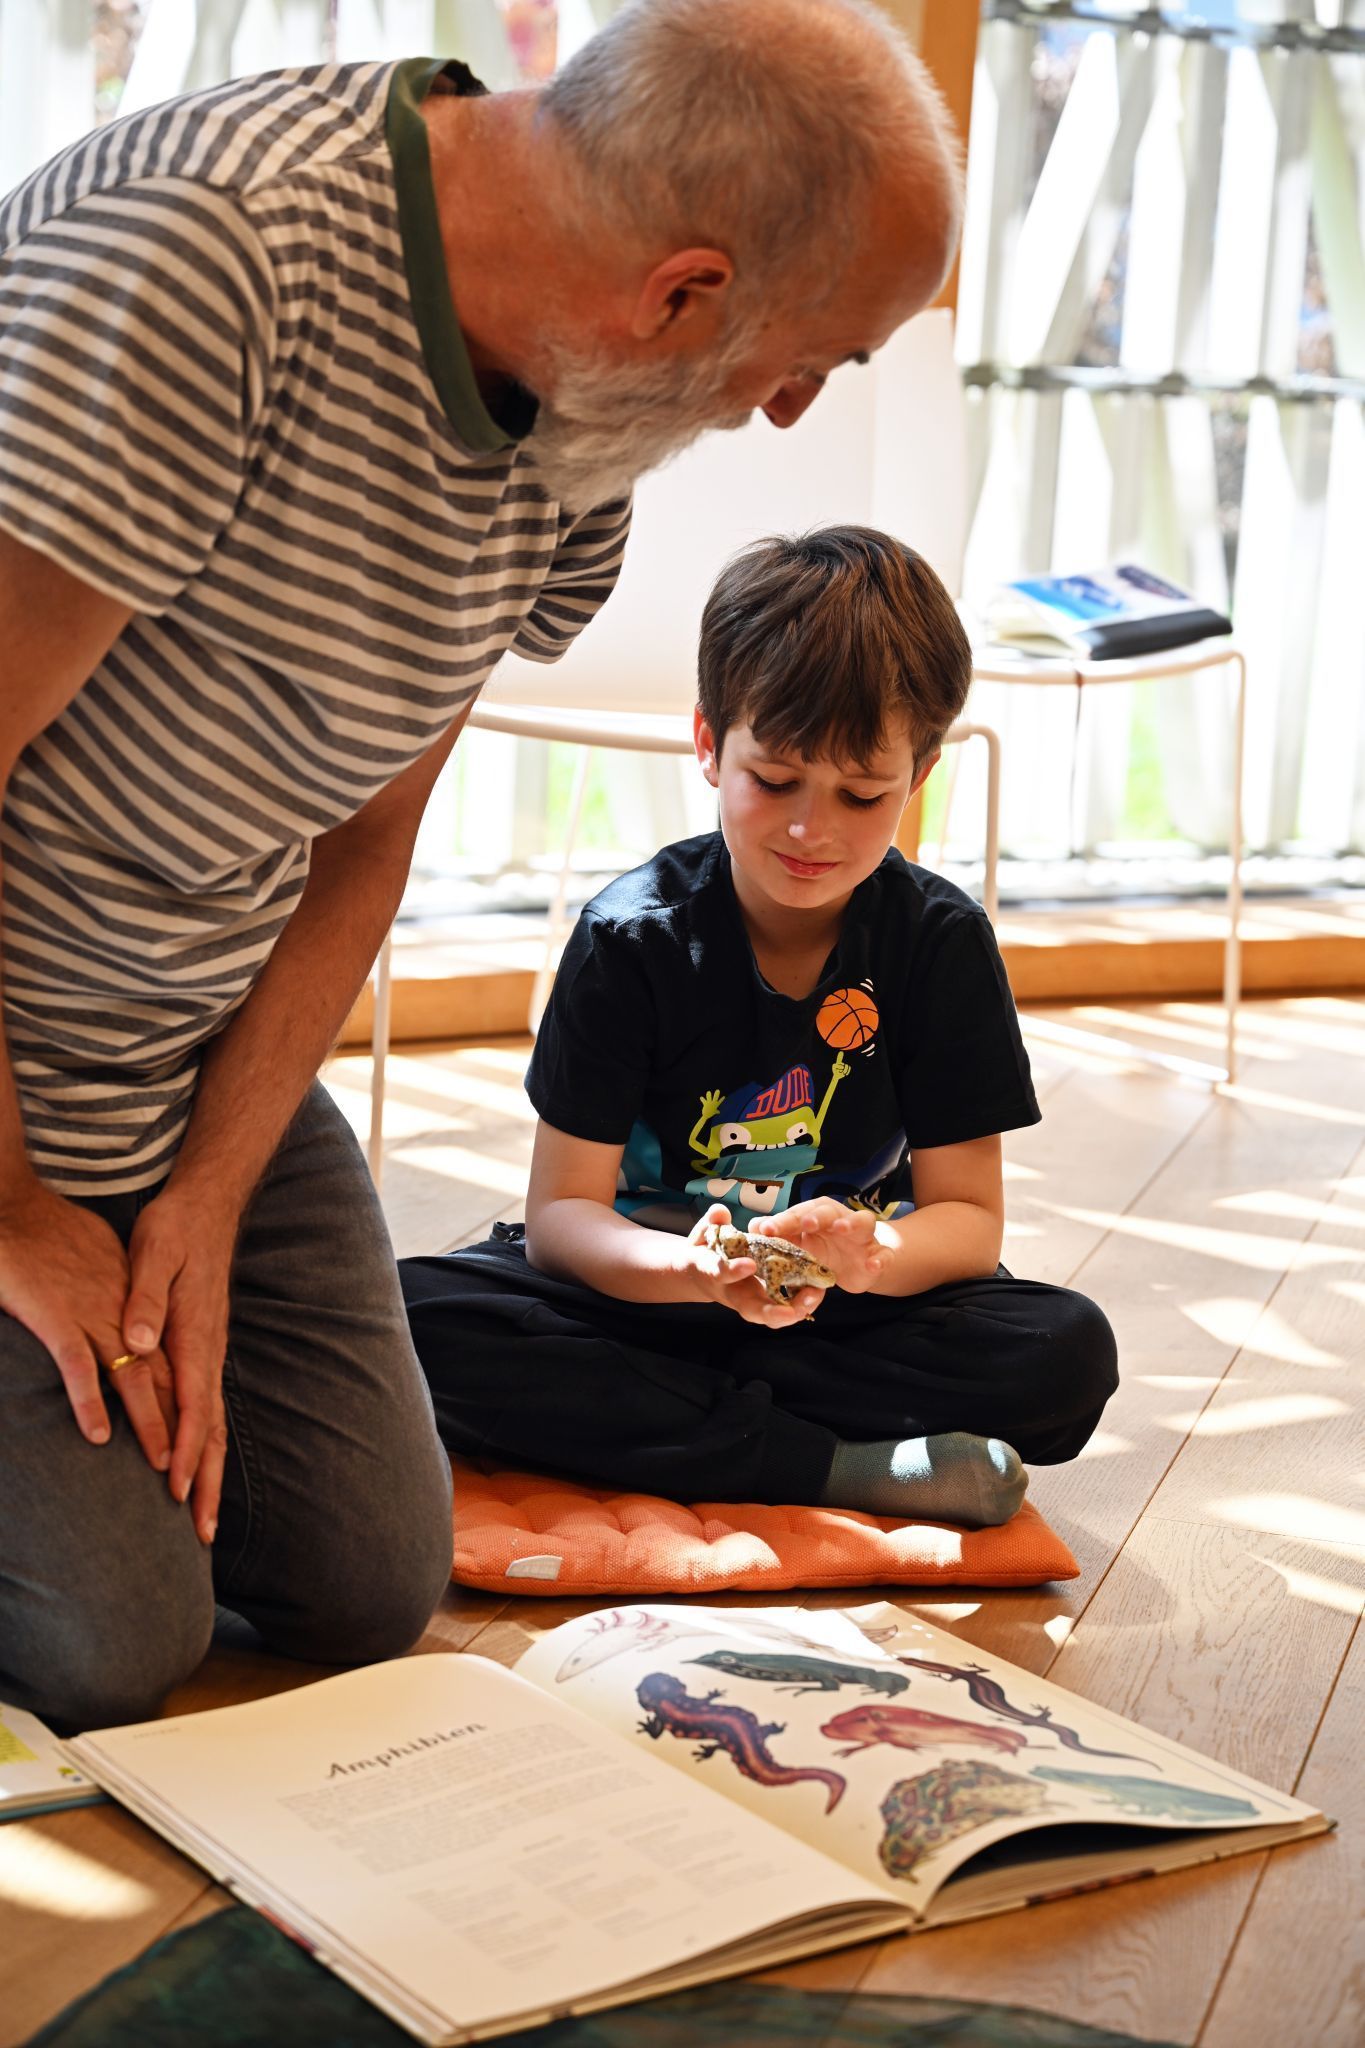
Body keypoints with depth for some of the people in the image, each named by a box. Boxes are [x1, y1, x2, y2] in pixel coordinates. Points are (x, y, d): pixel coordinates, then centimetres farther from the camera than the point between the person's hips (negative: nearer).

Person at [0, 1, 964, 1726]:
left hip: (197, 1073, 7)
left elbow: (361, 844, 4)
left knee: (373, 1585, 8)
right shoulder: (204, 256, -30)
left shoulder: (574, 438, -3)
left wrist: (209, 1201, -4)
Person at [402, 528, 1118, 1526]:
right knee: (414, 1319, -30)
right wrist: (695, 1270, -37)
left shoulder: (943, 941, -6)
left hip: (845, 1315, 1)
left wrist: (875, 1254, -32)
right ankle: (833, 1464, -29)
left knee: (1069, 1352, -26)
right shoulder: (633, 935, -11)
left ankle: (653, 1419, -22)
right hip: (635, 1285, -1)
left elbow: (967, 1215, -6)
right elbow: (561, 1215, -14)